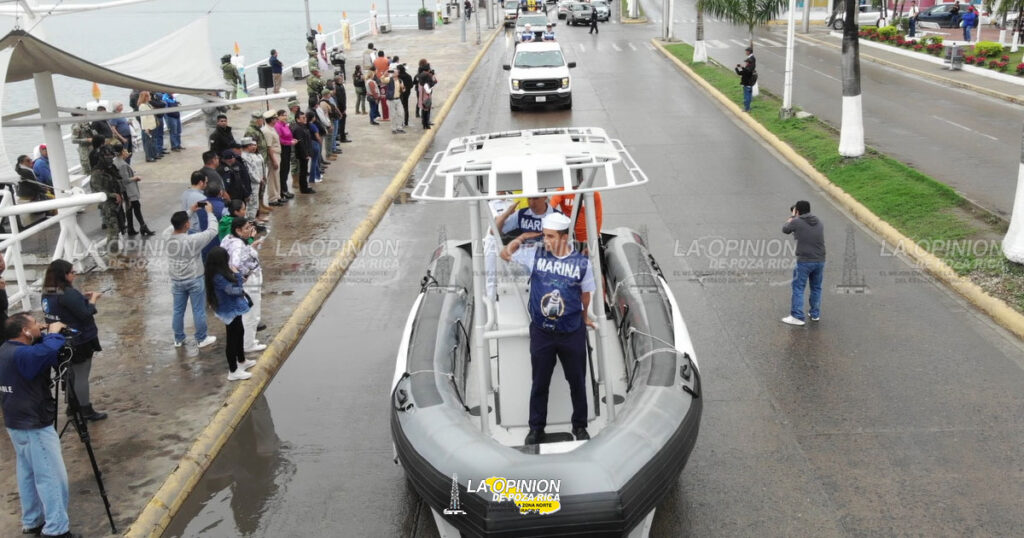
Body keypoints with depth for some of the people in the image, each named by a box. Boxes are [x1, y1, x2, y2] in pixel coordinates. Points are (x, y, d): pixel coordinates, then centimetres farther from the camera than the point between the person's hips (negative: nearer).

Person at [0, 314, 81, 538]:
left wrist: (47, 335, 1)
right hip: (34, 426, -10)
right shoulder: (22, 354, -25)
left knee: (28, 473, 18)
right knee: (52, 477, -4)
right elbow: (52, 351, -39)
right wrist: (54, 334, -19)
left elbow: (39, 351, 19)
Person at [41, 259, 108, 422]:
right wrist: (93, 298, -9)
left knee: (71, 374, 21)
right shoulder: (68, 293, -25)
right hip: (80, 340, -9)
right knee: (82, 376, 0)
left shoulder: (48, 294, 4)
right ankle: (86, 411, 8)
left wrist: (83, 297, 6)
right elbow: (85, 314, -22)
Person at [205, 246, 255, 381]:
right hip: (230, 311, -10)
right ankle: (233, 371, 14)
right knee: (232, 339, 2)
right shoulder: (218, 277, -30)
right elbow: (233, 290, -27)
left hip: (234, 308, 10)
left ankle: (242, 361, 44)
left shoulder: (220, 273, 0)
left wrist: (235, 274, -12)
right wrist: (236, 274, -16)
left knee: (240, 333, 25)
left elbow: (236, 286, 4)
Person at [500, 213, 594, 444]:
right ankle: (536, 428, 27)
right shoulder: (535, 253, -6)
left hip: (572, 333, 0)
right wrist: (519, 240, -5)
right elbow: (505, 254, 8)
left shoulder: (581, 262, -8)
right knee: (539, 383, 12)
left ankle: (580, 426, 32)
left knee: (577, 382, 13)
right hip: (541, 332, 0)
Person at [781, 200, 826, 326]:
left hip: (804, 261, -5)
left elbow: (785, 229, 12)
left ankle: (797, 317, 1)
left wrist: (792, 217, 29)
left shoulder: (796, 222, -6)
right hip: (820, 261, 5)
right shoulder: (819, 223, 10)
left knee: (798, 289, 2)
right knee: (816, 288, 17)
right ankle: (815, 314, 25)